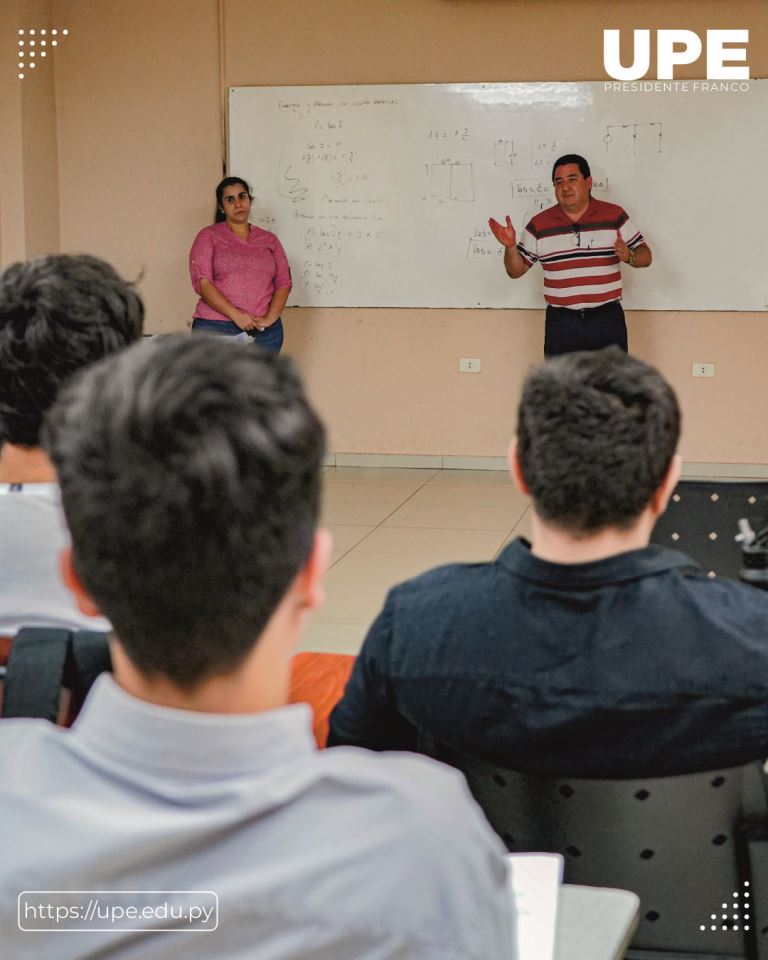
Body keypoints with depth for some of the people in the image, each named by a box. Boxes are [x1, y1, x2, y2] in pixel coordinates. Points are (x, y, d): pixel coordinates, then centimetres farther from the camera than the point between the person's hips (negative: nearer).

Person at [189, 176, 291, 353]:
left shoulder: (269, 240, 16)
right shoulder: (209, 237, 6)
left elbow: (284, 282, 9)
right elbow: (202, 282, -5)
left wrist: (269, 318, -8)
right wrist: (236, 315, -15)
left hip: (265, 332, 3)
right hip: (215, 329, -3)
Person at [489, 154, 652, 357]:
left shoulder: (614, 216, 1)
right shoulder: (539, 224, 3)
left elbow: (645, 256, 4)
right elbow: (516, 271, 7)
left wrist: (629, 256, -18)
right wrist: (510, 247, -14)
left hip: (607, 320, -1)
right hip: (561, 324, 1)